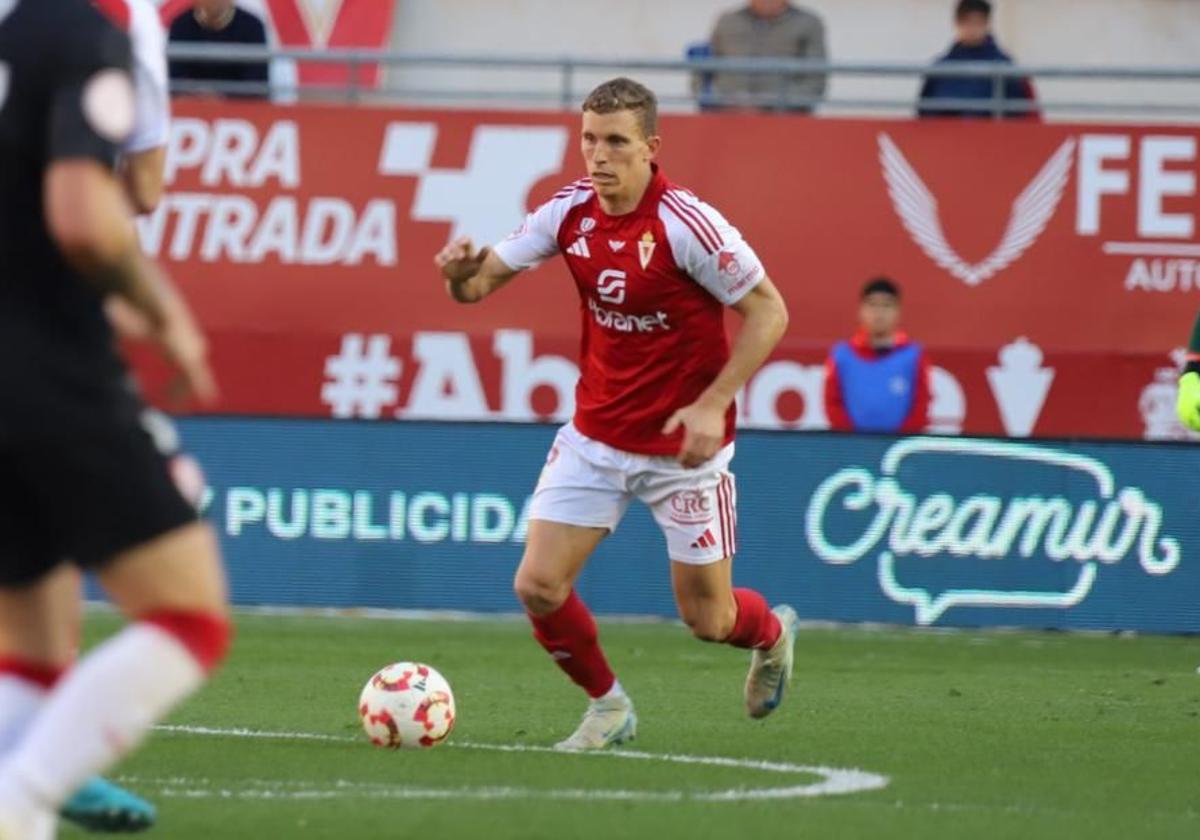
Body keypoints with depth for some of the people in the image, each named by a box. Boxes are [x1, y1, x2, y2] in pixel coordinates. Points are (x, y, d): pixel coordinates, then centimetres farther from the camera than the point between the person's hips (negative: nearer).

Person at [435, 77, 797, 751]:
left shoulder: (687, 224, -22)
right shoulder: (570, 210, -6)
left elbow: (768, 312, -15)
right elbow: (484, 281, 2)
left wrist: (710, 405, -22)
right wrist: (462, 273, -23)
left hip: (683, 444, -4)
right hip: (596, 436, 5)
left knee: (707, 618, 4)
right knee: (538, 586, -7)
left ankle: (773, 634, 41)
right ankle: (608, 707, 18)